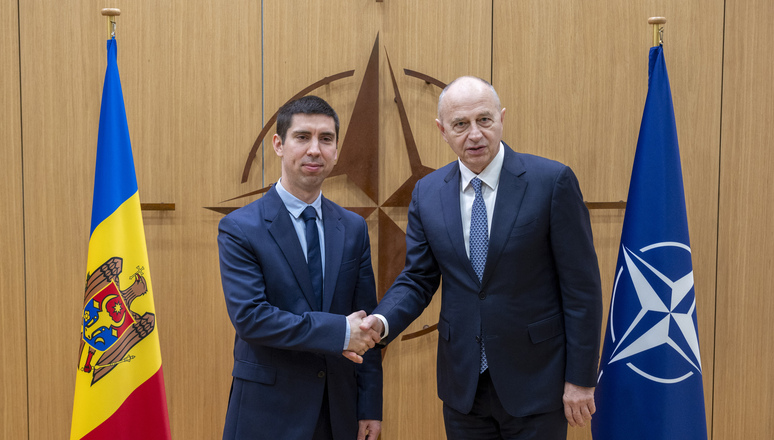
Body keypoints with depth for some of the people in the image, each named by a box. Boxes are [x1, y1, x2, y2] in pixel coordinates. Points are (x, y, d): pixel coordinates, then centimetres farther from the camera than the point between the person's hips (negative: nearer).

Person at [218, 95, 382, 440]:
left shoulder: (353, 228, 4)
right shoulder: (240, 228, -8)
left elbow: (366, 325, 4)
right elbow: (248, 316, -18)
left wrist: (370, 407, 2)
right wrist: (337, 332, -20)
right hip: (269, 411, -3)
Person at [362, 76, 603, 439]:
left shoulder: (552, 181, -11)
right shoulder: (426, 192, 1)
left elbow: (581, 285, -9)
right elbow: (417, 279, 5)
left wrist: (581, 379, -9)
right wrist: (382, 321, -16)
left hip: (535, 382, -3)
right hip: (463, 383, 3)